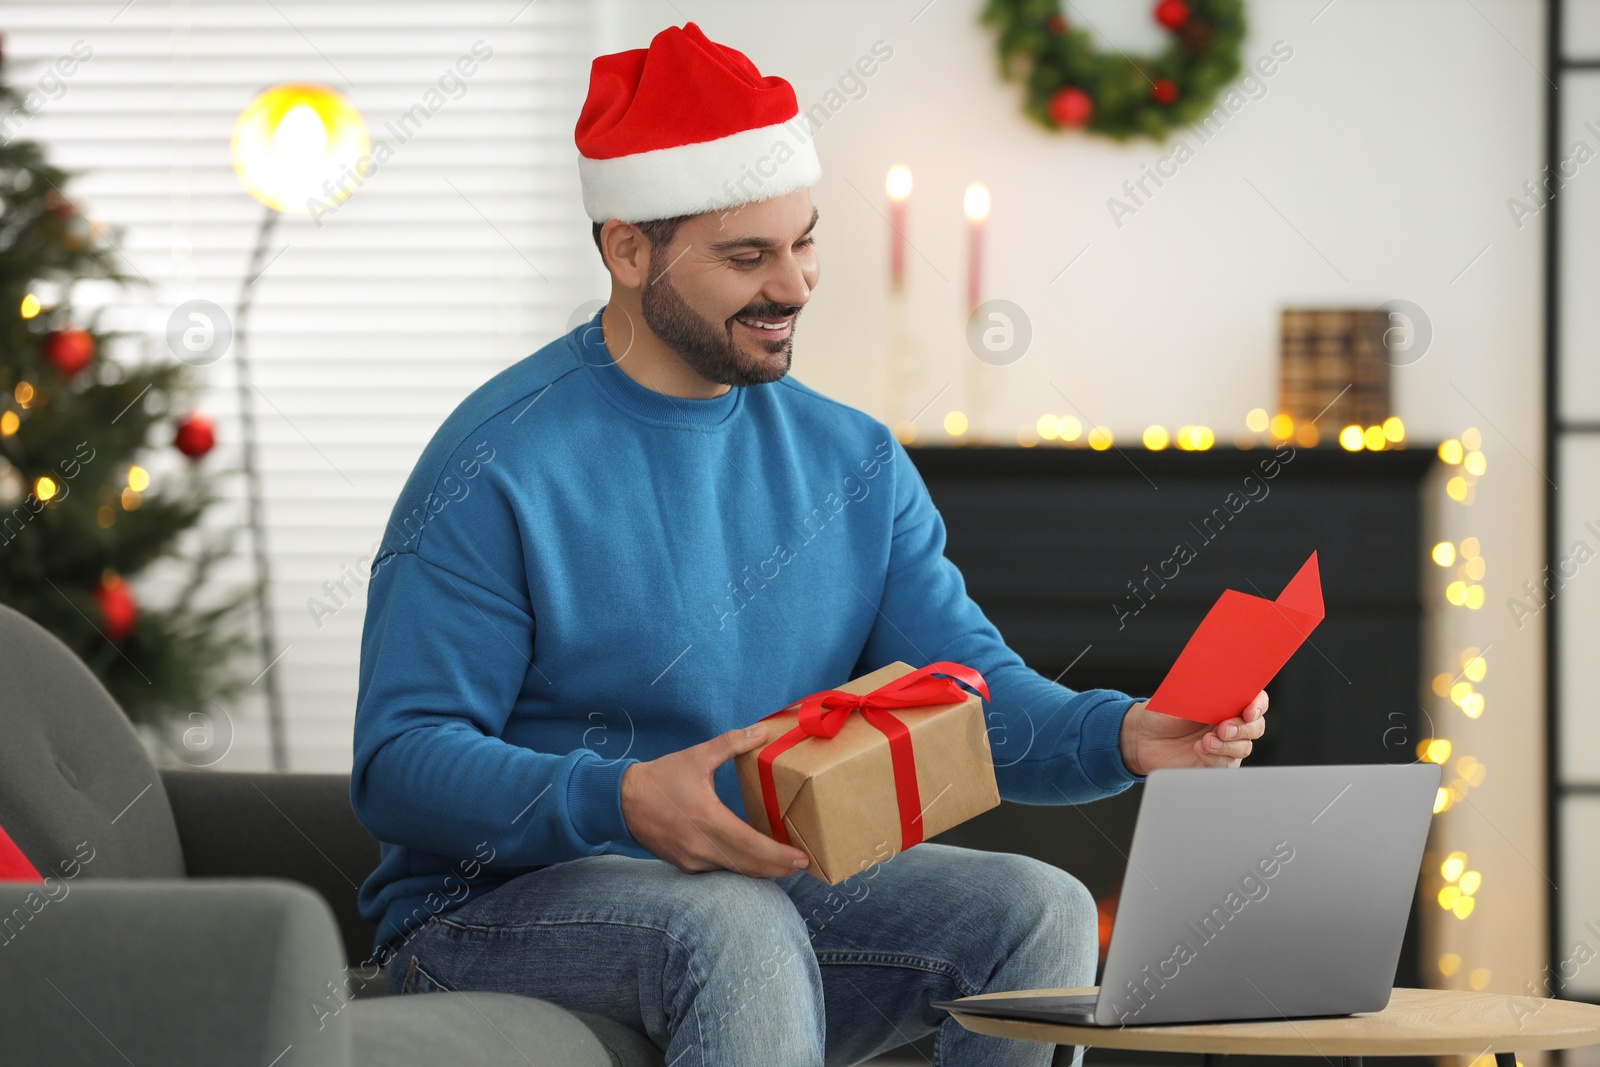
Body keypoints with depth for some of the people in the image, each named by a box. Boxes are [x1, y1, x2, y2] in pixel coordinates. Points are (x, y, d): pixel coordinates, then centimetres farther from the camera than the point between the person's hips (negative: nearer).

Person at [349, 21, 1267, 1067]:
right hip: (501, 903, -6)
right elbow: (400, 763, -16)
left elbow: (979, 688, 2)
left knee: (1041, 909, -17)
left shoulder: (853, 462, 8)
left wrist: (1128, 735, -20)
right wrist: (624, 802, -33)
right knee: (740, 930, -37)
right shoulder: (500, 467, -12)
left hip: (770, 883, 6)